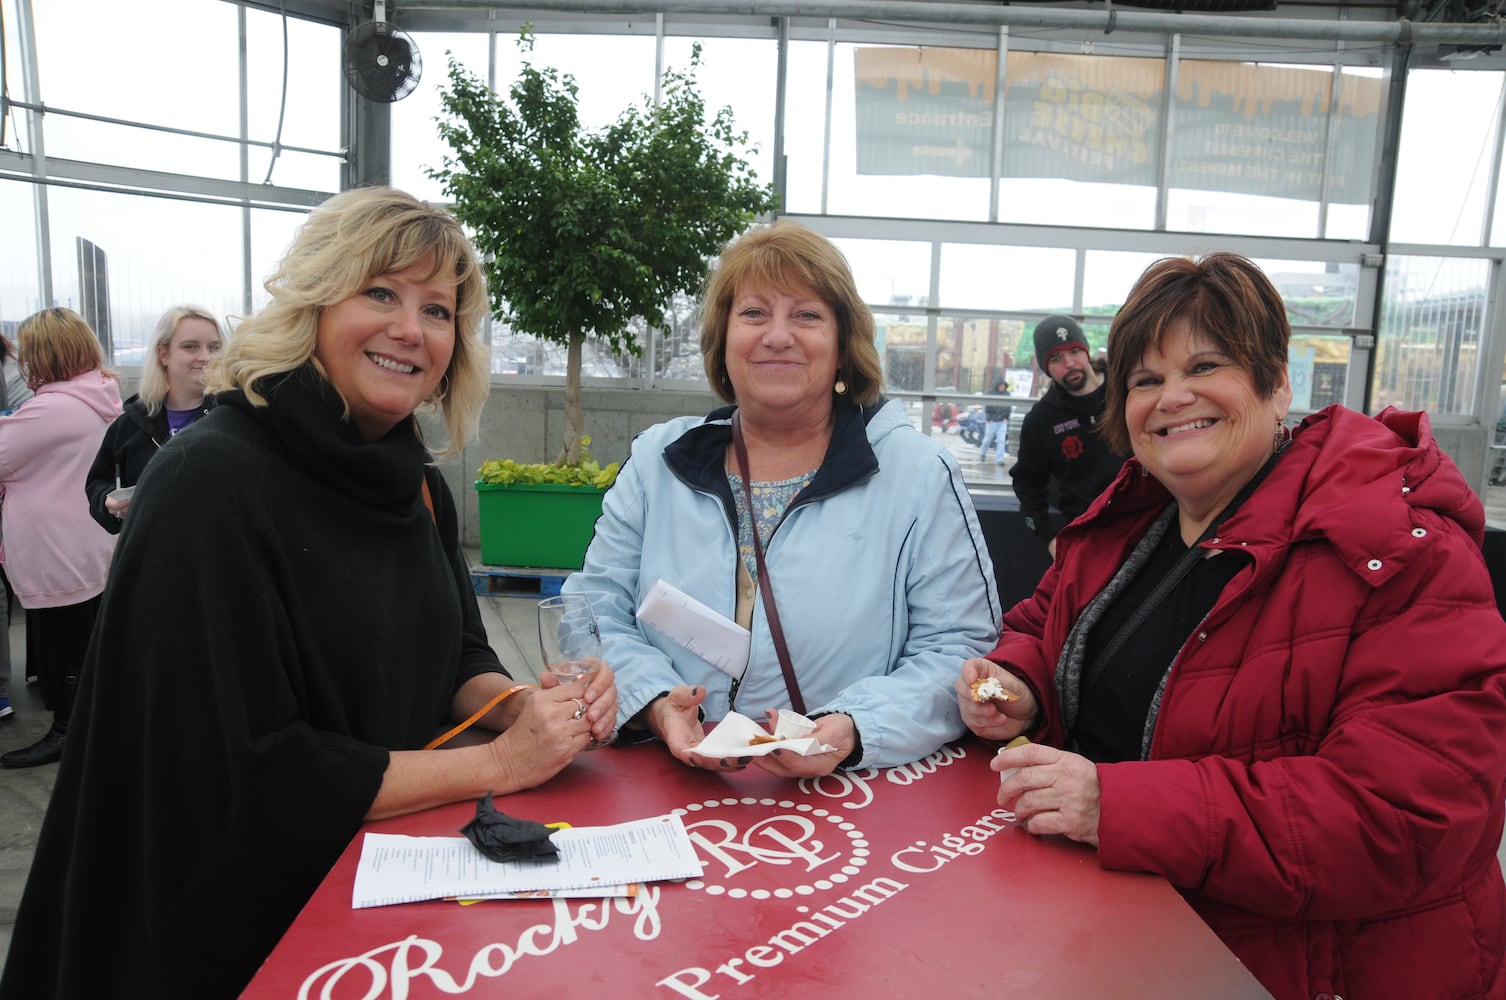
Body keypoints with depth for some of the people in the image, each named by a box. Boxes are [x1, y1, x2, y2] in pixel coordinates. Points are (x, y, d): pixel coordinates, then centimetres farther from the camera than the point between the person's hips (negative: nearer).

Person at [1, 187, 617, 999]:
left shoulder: (413, 481, -1)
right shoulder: (211, 488, -23)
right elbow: (245, 774, -24)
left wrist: (526, 708, -16)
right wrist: (498, 763, -22)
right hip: (245, 928, -6)